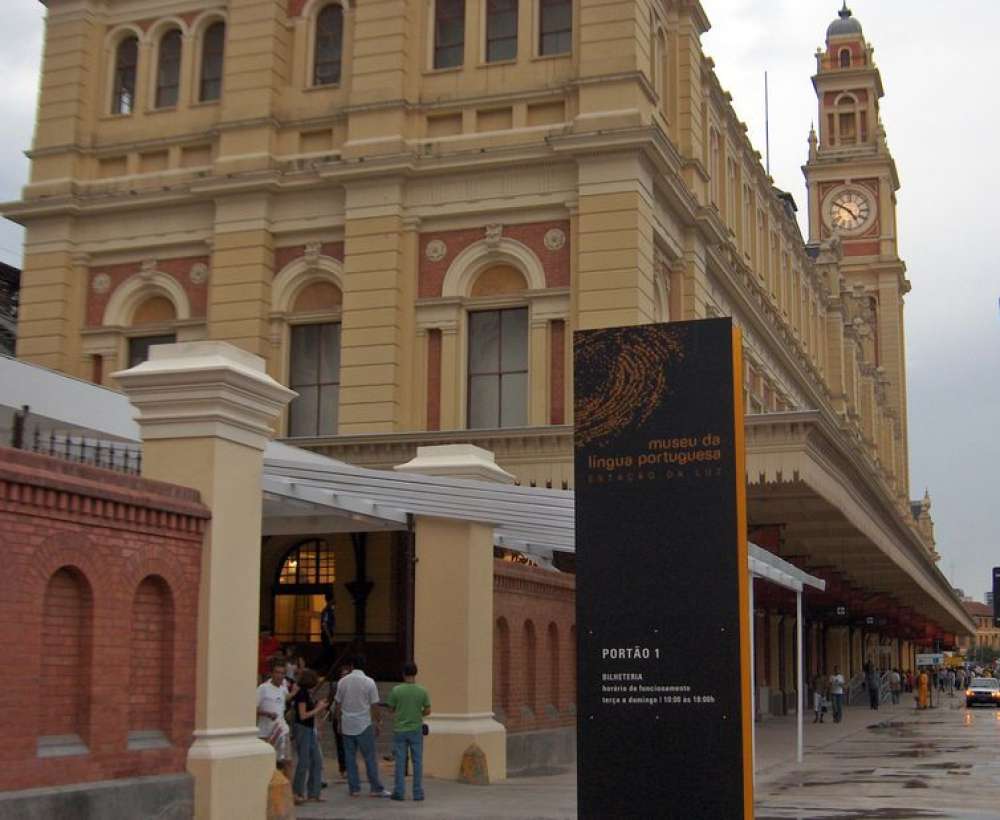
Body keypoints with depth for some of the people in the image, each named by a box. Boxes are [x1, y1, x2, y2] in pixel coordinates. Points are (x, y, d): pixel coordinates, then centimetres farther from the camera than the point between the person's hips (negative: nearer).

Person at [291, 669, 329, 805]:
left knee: (317, 761, 9)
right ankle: (297, 793, 3)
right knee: (303, 762, -6)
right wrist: (318, 709, -9)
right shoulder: (302, 694, -14)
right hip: (302, 729, -10)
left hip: (310, 730, 10)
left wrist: (319, 708, 8)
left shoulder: (307, 693, 13)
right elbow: (303, 715, -18)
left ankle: (313, 794, 14)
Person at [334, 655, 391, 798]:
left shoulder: (343, 681, -1)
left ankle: (354, 788, 10)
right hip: (364, 725, -2)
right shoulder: (369, 682, -7)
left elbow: (338, 704, 3)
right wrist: (376, 722, 6)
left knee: (350, 757, 9)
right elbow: (374, 705, -5)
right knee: (370, 758, 2)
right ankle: (376, 788, 3)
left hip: (347, 725, 2)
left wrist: (339, 722, 14)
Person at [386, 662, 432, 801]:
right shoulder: (422, 691, -5)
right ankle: (418, 793, 7)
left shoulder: (396, 690, -8)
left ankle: (399, 792, 7)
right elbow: (427, 711, -1)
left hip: (399, 730, 0)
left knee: (400, 762, 5)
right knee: (417, 762, 6)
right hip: (416, 730, 0)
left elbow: (391, 709, 0)